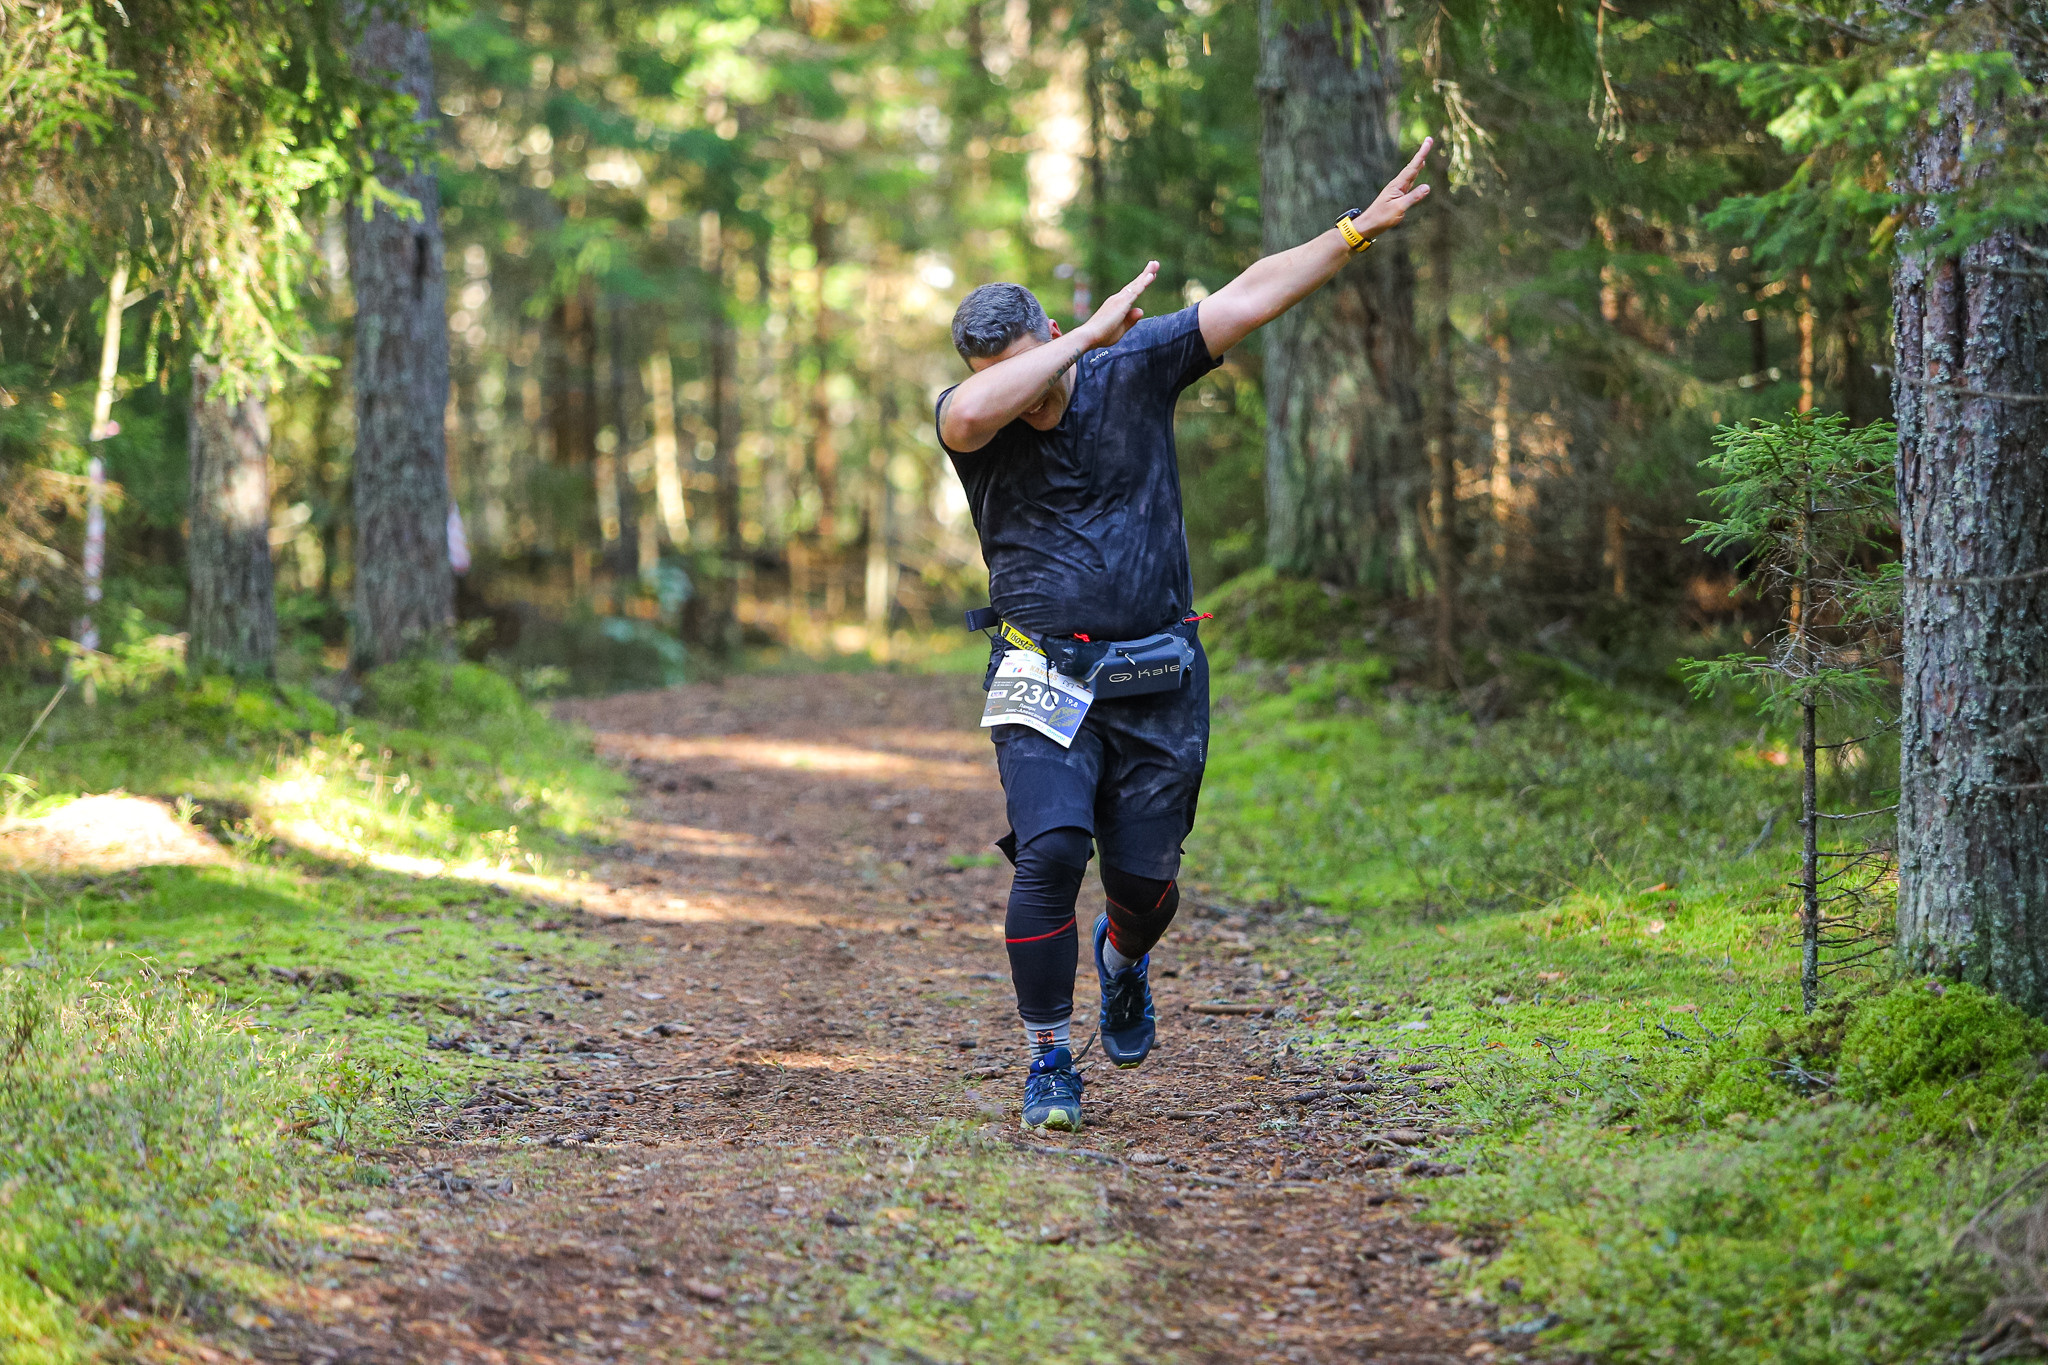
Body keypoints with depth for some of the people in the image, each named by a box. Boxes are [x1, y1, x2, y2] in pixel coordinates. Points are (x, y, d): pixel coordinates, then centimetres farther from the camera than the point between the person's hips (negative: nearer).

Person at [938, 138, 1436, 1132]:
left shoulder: (1134, 370, 0)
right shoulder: (967, 421, -6)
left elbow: (1247, 301, -3)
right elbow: (977, 409, -31)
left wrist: (1358, 231, -7)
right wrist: (1090, 333, -27)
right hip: (1044, 671, -2)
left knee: (1145, 877, 4)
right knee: (1051, 853, -19)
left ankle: (1121, 957, 43)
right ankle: (1049, 1059, -3)